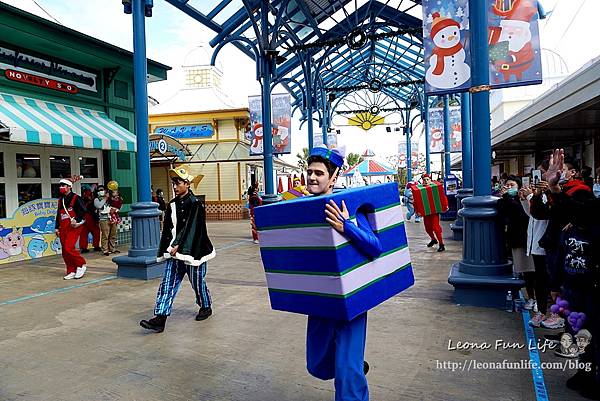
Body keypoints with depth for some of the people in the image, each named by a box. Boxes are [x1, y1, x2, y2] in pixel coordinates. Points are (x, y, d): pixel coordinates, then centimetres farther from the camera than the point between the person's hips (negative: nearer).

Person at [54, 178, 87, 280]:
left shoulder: (76, 198, -5)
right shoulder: (60, 200, 17)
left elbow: (83, 210, -13)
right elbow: (58, 215, 22)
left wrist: (76, 220, -22)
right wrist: (56, 227, 17)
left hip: (73, 228, -7)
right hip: (63, 229, 7)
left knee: (69, 248, -17)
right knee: (65, 252, 6)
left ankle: (81, 265, 2)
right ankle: (71, 271, 14)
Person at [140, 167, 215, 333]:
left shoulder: (195, 204, -11)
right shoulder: (172, 205, 9)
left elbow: (191, 228, -18)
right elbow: (167, 229, 13)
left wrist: (179, 246, -22)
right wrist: (166, 249, 10)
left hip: (192, 251, -6)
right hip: (174, 251, 6)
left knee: (197, 282, 10)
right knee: (167, 284, -2)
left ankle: (206, 307, 33)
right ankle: (160, 319, -3)